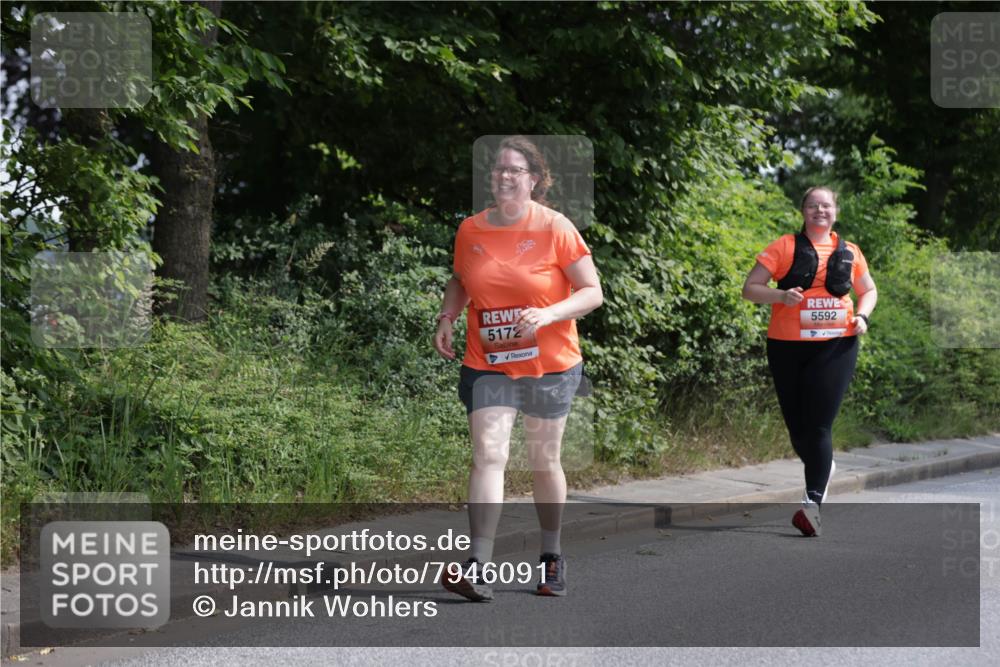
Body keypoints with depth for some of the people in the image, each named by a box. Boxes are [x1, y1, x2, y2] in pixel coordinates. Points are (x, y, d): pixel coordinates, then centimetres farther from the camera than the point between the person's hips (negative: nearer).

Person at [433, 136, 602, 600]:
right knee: (487, 454, -13)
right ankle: (479, 570, -18)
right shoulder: (470, 230, 2)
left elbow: (592, 292, -7)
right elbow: (460, 282, 19)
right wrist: (446, 318, 0)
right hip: (487, 364, 2)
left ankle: (552, 557, 30)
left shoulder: (555, 228, -8)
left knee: (544, 461, 11)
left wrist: (547, 314, -23)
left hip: (549, 365, -1)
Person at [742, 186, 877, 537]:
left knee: (819, 425, -11)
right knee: (797, 424, 9)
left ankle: (813, 503, -14)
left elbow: (869, 290, 24)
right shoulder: (784, 247, 1)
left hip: (836, 346, 0)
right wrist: (781, 294, -19)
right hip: (787, 346, 0)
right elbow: (749, 288, -1)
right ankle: (822, 468, 39)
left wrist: (862, 315, 3)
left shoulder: (849, 252, 9)